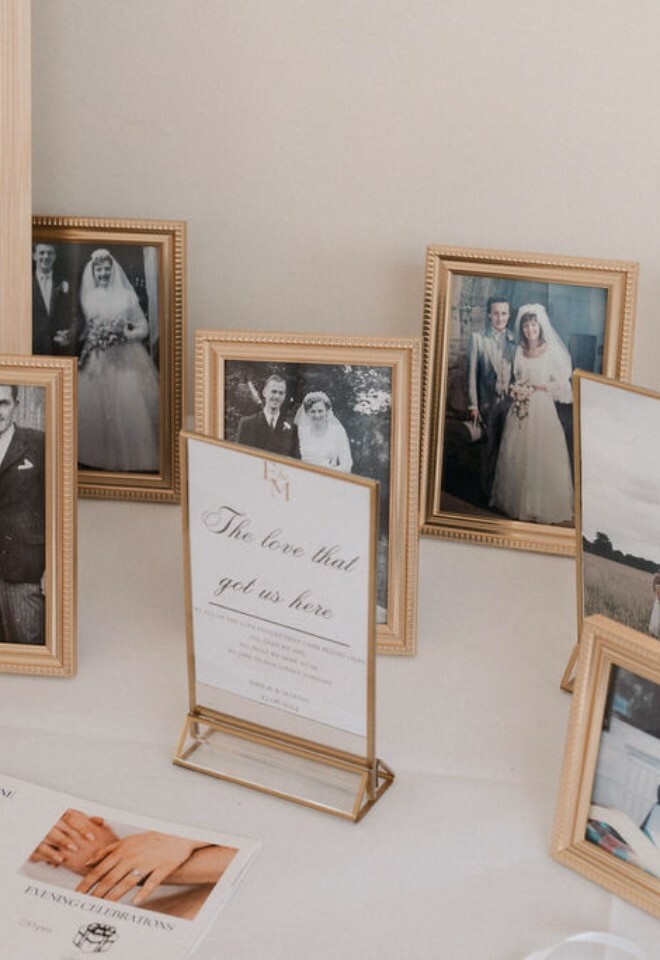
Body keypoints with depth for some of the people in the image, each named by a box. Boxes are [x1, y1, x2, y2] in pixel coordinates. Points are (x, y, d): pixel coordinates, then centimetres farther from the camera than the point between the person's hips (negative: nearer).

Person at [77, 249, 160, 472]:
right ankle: (100, 456, 8)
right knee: (95, 408, -2)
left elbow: (144, 329, 5)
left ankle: (131, 456, 1)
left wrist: (124, 335, -11)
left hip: (125, 361, -2)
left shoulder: (126, 297, 5)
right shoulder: (87, 298, 9)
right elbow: (81, 329, 12)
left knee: (129, 408, -8)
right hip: (96, 362, 2)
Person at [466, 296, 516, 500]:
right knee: (488, 448, 6)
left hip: (511, 401, 2)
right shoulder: (478, 338, -1)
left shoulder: (515, 340, 6)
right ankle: (487, 494, 16)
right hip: (488, 401, -2)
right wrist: (473, 405, -5)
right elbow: (472, 374, -2)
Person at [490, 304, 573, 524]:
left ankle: (543, 504, 6)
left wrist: (536, 386, -12)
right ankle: (517, 500, 17)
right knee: (515, 455, 5)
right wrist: (516, 389, 0)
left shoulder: (552, 351, -4)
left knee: (542, 456, -4)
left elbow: (561, 384, -4)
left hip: (541, 409, -4)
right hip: (519, 410, 5)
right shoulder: (519, 351, 9)